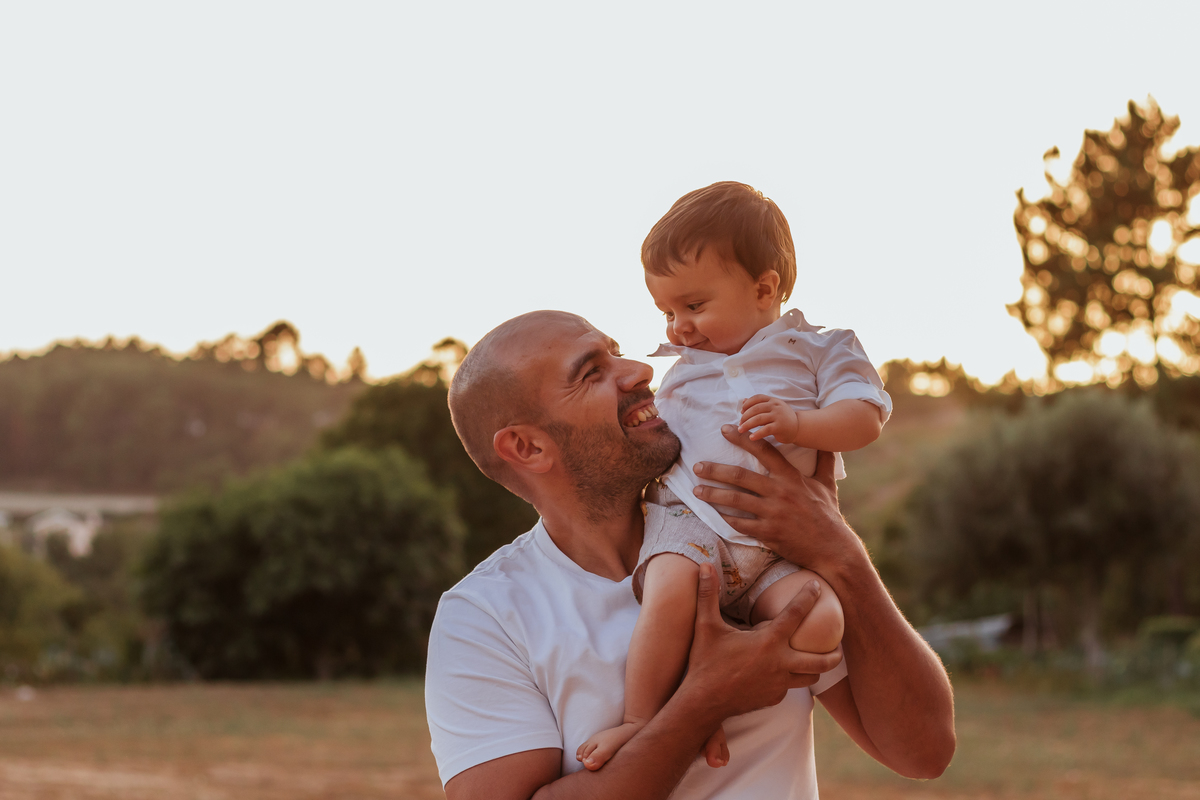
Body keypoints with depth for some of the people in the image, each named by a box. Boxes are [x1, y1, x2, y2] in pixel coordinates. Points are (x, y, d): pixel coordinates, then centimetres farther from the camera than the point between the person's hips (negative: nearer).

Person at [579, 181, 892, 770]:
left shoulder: (815, 350, 11)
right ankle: (641, 717, -21)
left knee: (820, 622, -29)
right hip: (688, 521, 1)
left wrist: (796, 423, -17)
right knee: (671, 591, -35)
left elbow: (865, 417, -2)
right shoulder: (681, 366, 24)